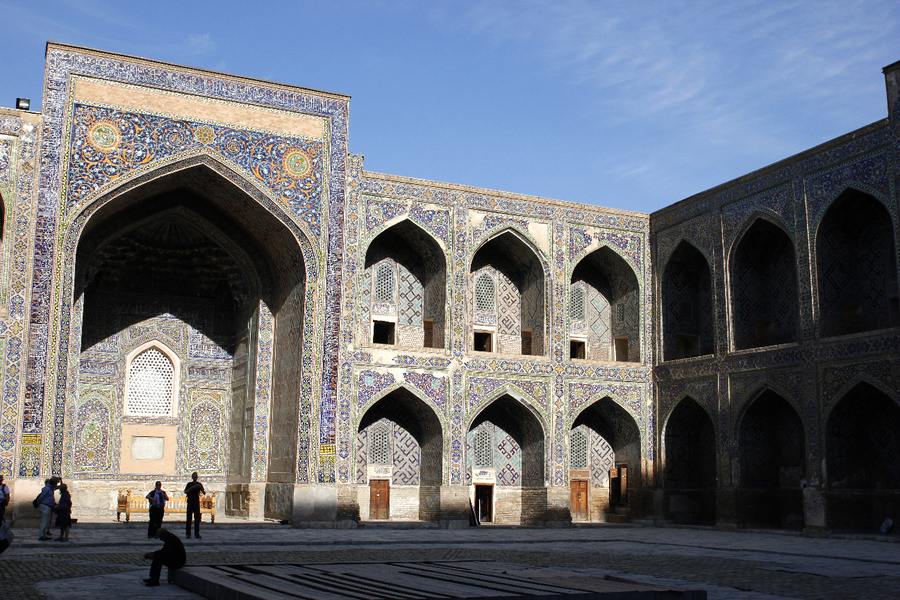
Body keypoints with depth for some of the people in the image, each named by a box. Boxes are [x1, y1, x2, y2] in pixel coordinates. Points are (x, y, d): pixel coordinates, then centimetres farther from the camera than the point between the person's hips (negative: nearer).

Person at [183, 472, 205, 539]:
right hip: (190, 503, -2)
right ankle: (188, 534, 2)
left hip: (197, 503, 2)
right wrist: (192, 487, -20)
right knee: (188, 519, -3)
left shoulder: (199, 484, 9)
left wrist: (200, 488, -15)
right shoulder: (189, 484, 5)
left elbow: (204, 493, 2)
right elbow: (185, 492, -8)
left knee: (197, 519, 0)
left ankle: (197, 534, 4)